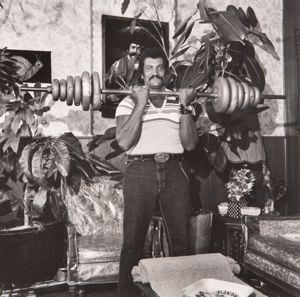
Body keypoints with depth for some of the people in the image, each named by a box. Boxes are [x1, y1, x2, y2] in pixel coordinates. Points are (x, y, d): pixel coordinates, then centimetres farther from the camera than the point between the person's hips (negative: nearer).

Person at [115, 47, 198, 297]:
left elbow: (190, 143, 2)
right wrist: (141, 105, -11)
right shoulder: (129, 103, 5)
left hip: (175, 170, 3)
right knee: (133, 241, 2)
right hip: (141, 171, -2)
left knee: (181, 240, 9)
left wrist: (184, 107, -5)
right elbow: (124, 142, -10)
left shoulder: (180, 102, 13)